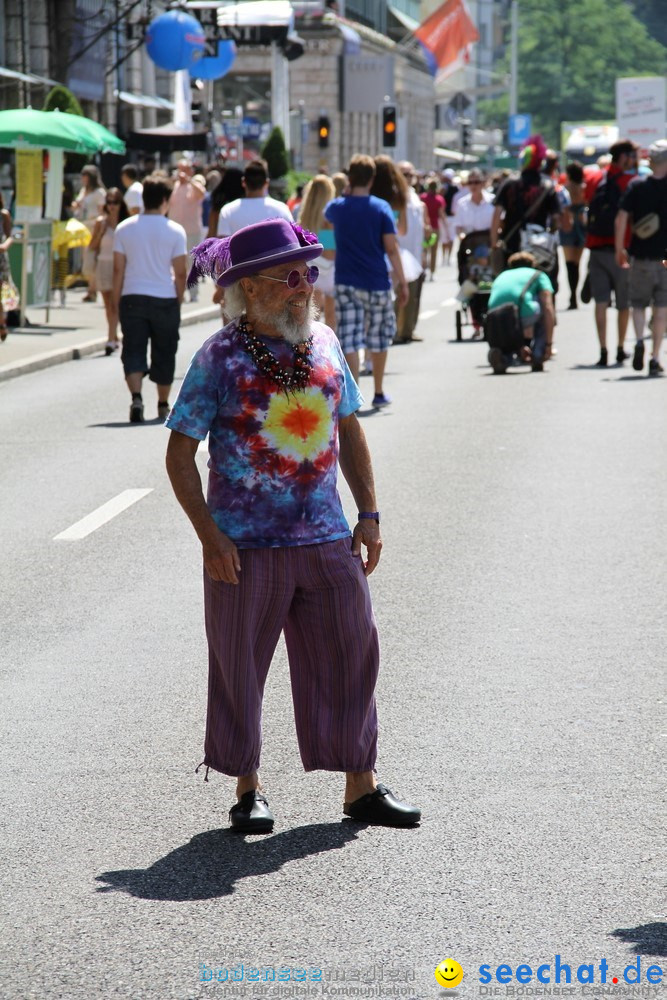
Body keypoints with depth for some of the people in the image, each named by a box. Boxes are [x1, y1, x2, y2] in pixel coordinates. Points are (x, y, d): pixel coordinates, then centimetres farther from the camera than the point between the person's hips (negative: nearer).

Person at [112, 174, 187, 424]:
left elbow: (118, 269, 1)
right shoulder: (175, 231, -5)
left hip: (132, 298, 1)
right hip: (165, 300, -1)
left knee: (133, 351, 2)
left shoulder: (124, 228, 0)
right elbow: (180, 272, -4)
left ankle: (136, 397, -19)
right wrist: (179, 300, 10)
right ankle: (163, 405, 23)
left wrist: (116, 302, 8)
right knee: (164, 353, 13)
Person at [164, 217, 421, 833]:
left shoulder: (323, 342, 6)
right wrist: (210, 536, -13)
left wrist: (369, 514, 10)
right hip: (246, 545, -4)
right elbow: (181, 454, -6)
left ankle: (361, 787, 15)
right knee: (239, 666, 6)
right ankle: (247, 789, 20)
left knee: (349, 655, 5)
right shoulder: (221, 357, -8)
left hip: (326, 537, 4)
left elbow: (349, 430, 16)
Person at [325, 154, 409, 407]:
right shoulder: (381, 208, -6)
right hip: (376, 283, -1)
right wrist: (402, 282, -5)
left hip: (345, 283, 1)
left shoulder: (336, 207, 1)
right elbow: (391, 248, -9)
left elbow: (327, 215, 28)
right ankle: (379, 393, 23)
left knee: (349, 340, -1)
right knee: (379, 338, 15)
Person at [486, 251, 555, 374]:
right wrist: (548, 344, 10)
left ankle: (502, 354, -1)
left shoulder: (501, 277, 36)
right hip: (524, 315, -4)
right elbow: (548, 309, 10)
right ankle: (537, 356, 19)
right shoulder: (539, 276, 24)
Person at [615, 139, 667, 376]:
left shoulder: (636, 186, -2)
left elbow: (621, 219, -6)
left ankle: (639, 340, -10)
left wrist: (619, 250, 3)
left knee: (638, 303, 16)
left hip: (640, 257, 1)